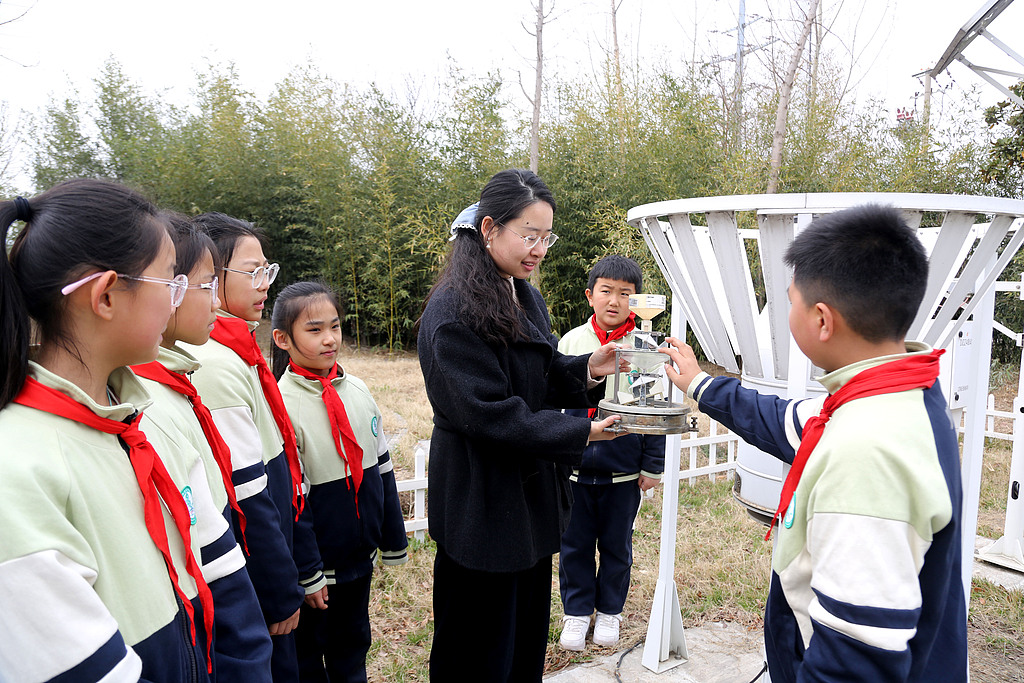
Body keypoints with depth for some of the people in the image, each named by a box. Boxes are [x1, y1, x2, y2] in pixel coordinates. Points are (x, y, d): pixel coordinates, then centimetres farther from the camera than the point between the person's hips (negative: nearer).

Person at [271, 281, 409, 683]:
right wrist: (306, 574, -13)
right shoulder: (281, 405, -17)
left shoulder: (357, 391, 1)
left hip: (360, 555, 5)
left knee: (353, 645, 22)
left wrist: (394, 541, 10)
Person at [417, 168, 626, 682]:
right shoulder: (453, 312, -21)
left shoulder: (527, 300, 9)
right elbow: (489, 413, -25)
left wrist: (586, 371, -7)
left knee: (528, 635, 23)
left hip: (532, 498, 9)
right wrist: (581, 432, -22)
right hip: (482, 504, -8)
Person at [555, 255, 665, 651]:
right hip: (574, 467, 1)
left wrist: (652, 467, 0)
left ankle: (610, 611, 35)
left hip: (624, 470, -1)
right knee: (574, 545, 12)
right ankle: (577, 611, 32)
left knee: (617, 546, 14)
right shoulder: (570, 341, -1)